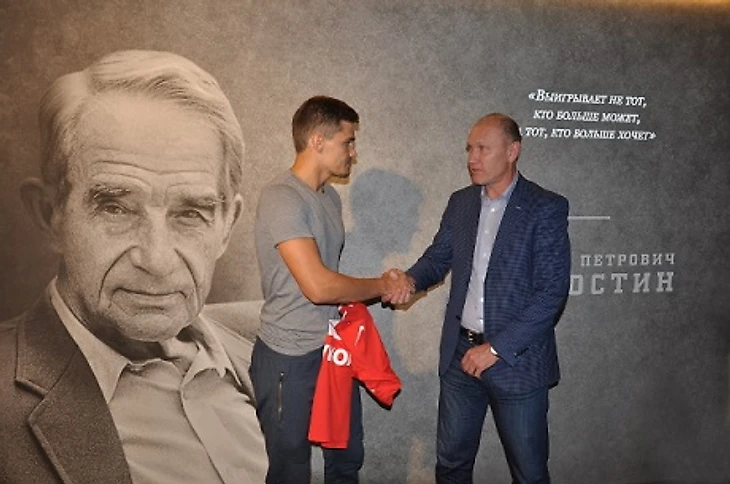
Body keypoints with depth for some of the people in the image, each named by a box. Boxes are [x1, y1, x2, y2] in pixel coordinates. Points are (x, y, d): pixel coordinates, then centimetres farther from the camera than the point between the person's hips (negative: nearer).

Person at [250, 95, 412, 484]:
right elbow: (317, 285, -26)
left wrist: (368, 290, -1)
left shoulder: (330, 196, 8)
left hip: (334, 349, 8)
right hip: (290, 359, -8)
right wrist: (381, 285, -12)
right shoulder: (282, 197, -19)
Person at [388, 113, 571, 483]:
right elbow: (438, 258, 12)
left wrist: (497, 348, -18)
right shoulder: (460, 202, 6)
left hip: (517, 359, -4)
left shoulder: (546, 209, -10)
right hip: (460, 354, 5)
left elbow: (552, 292, -15)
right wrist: (410, 279, -11)